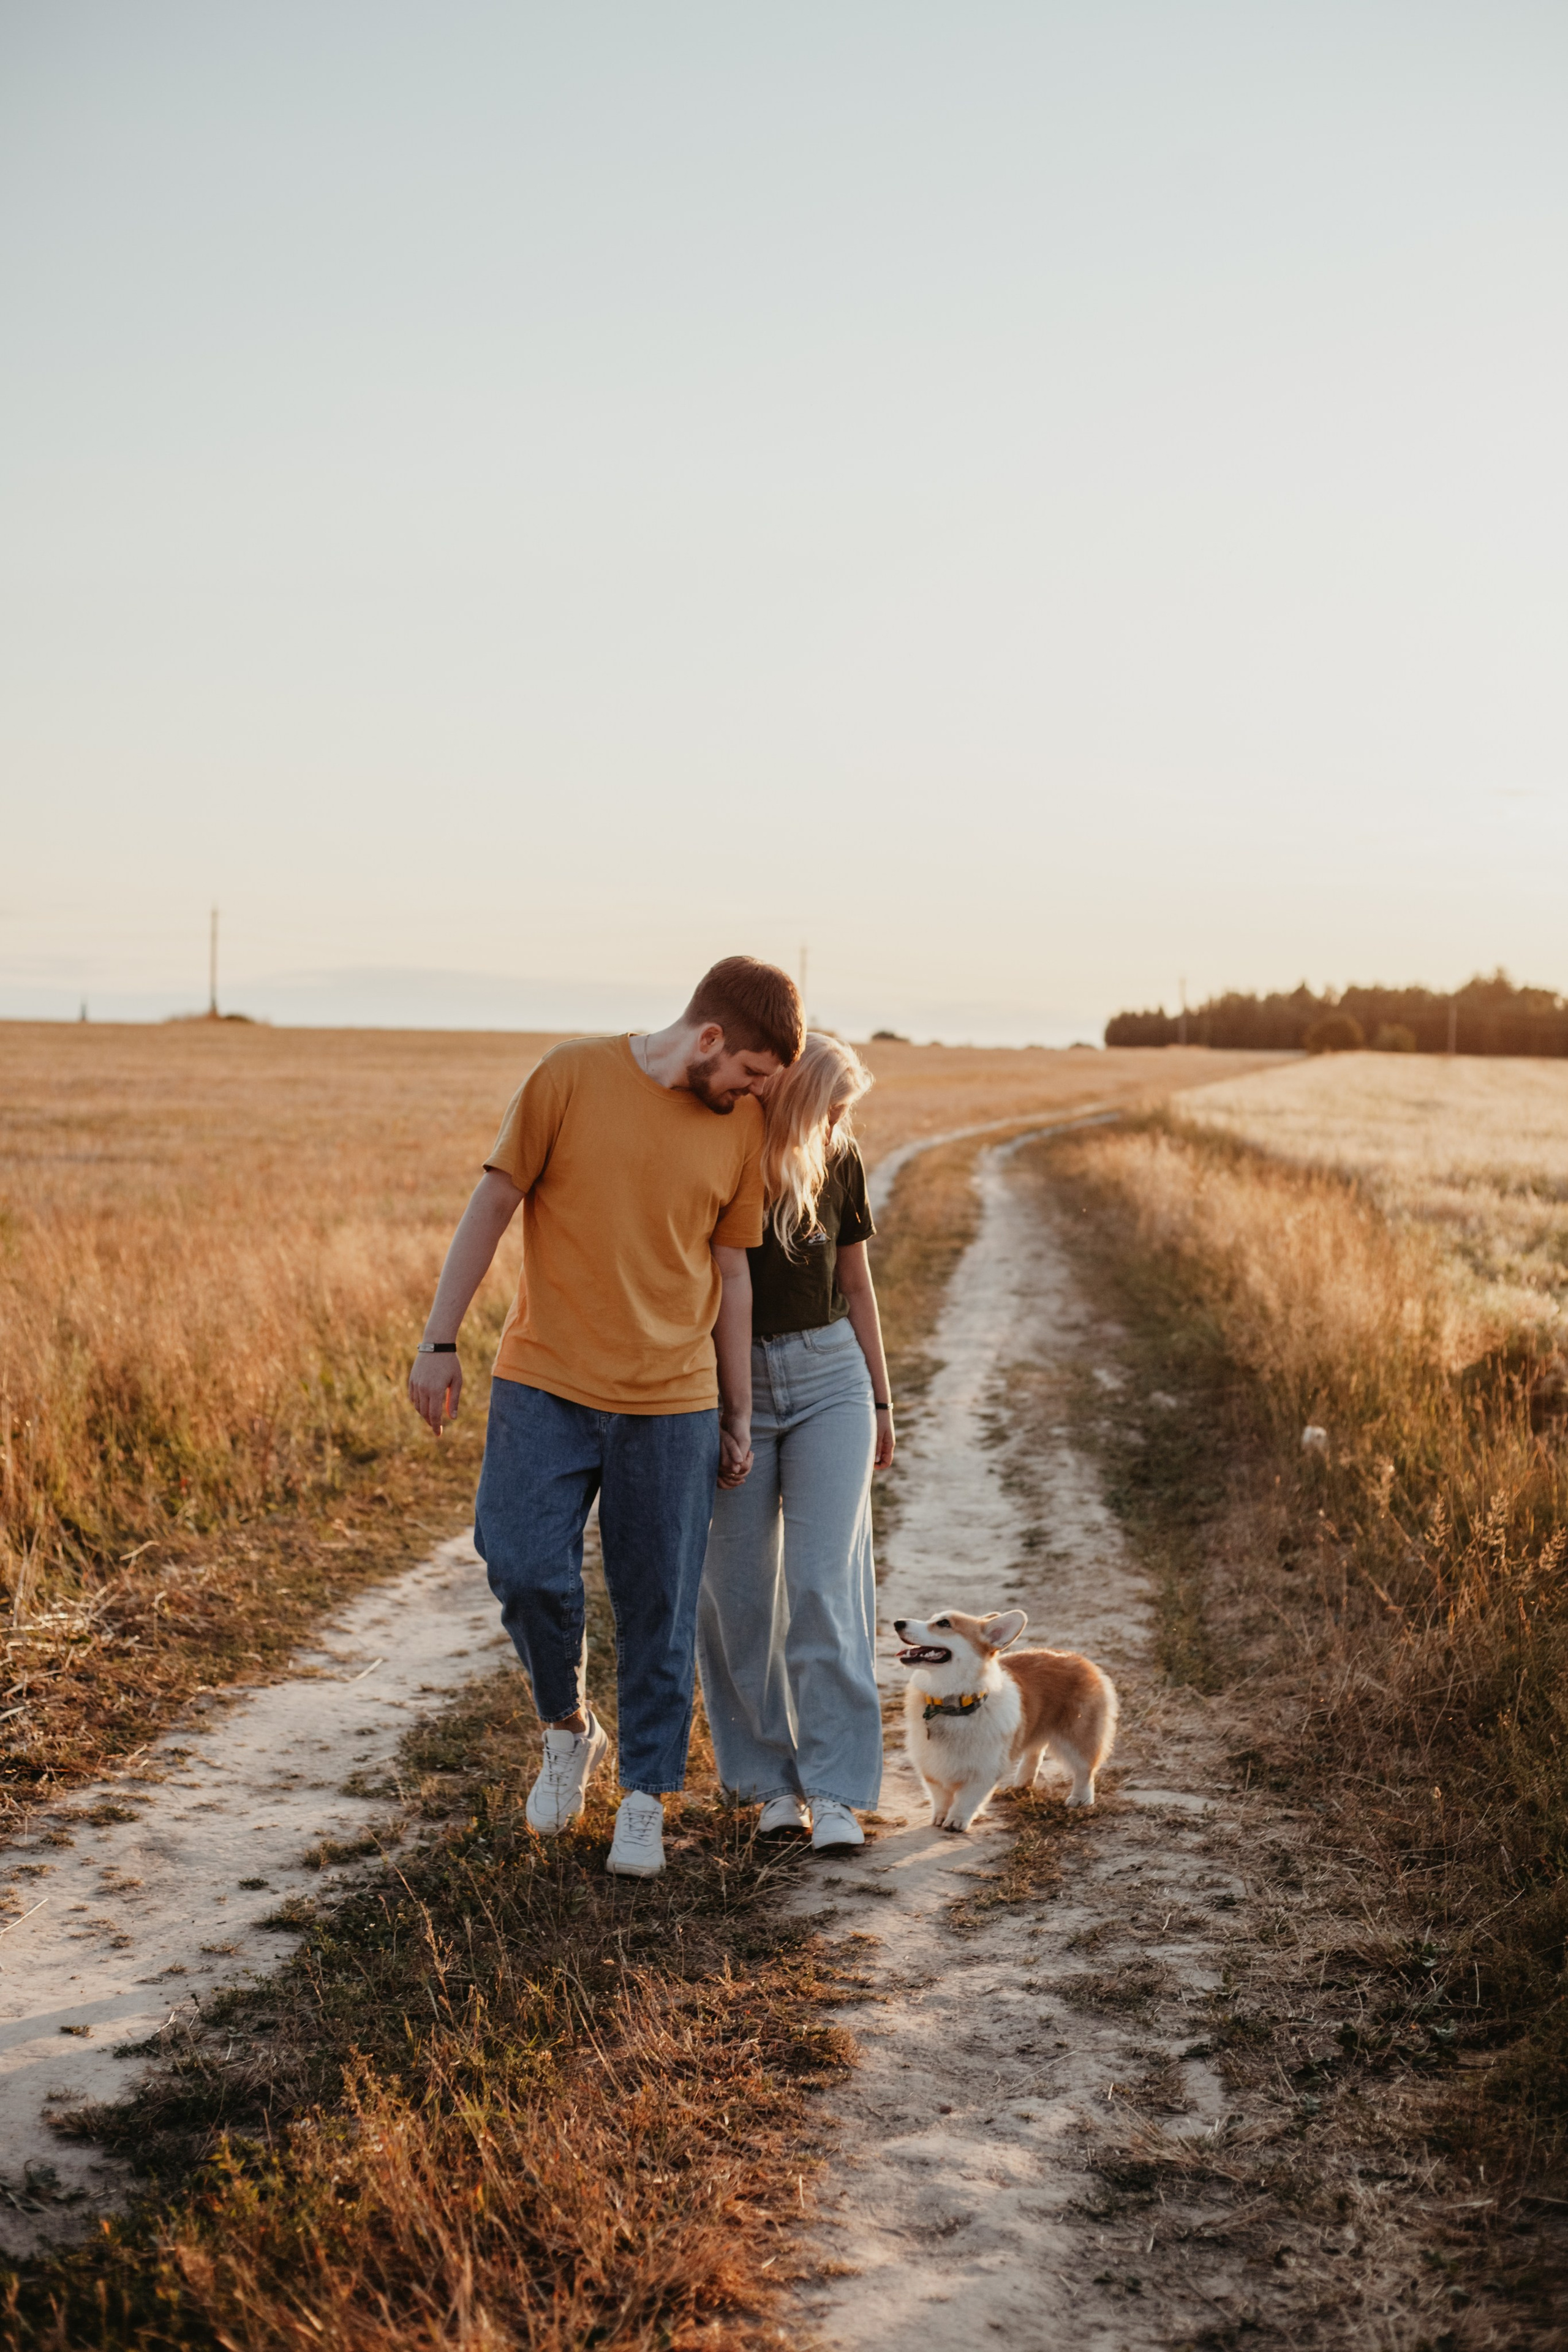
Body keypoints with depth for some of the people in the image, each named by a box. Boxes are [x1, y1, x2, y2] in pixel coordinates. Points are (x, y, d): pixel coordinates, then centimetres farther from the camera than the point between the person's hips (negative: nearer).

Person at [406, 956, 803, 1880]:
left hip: (672, 1400, 2)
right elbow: (493, 1205, -2)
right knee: (528, 1571, -9)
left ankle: (647, 1799, 20)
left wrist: (739, 1413, 12)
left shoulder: (742, 1126, 3)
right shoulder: (571, 1077, -6)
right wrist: (440, 1341, -4)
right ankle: (568, 1728, 20)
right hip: (545, 1386, -2)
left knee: (660, 1607, 4)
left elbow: (732, 1271, 10)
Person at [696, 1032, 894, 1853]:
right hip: (729, 1385, -1)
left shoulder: (837, 1164, 1)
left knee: (825, 1583, -8)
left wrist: (881, 1400, 15)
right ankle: (773, 1779, 17)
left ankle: (836, 1791, -4)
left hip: (828, 1377, 2)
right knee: (738, 1591, 3)